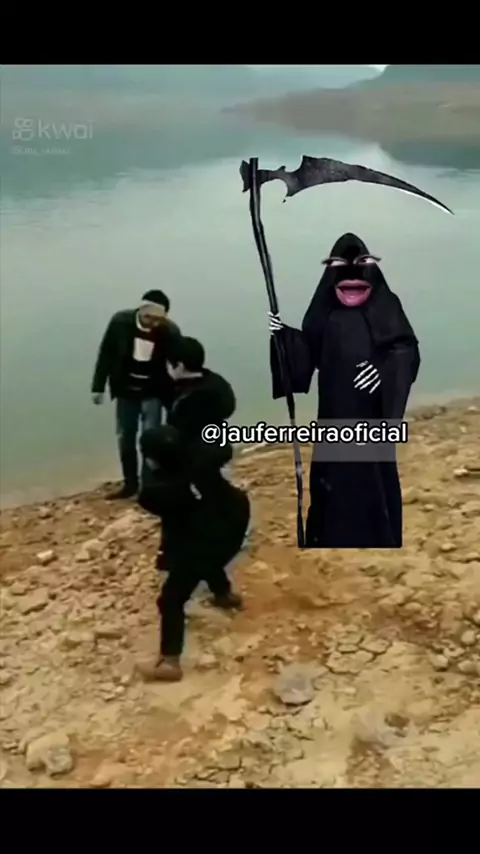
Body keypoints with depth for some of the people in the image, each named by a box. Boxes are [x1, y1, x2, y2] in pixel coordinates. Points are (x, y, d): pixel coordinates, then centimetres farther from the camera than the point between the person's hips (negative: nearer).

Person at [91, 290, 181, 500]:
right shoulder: (120, 321, -16)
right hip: (125, 390, 3)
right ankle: (130, 483, 27)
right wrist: (98, 387, -3)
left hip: (153, 393, -2)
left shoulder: (170, 331, -20)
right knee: (125, 438, 12)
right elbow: (106, 354, -5)